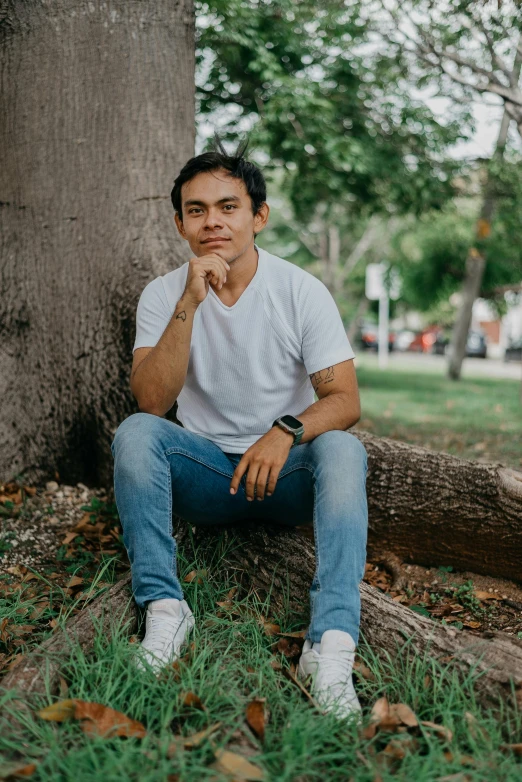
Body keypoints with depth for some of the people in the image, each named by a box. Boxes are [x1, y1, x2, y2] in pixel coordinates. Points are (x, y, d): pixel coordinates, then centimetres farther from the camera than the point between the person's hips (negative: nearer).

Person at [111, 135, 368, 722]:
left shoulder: (302, 292, -7)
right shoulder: (163, 294, -4)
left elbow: (344, 399, -12)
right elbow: (151, 402, -18)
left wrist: (286, 432, -33)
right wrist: (189, 303, -27)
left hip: (286, 475, -1)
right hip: (204, 473, 1)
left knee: (342, 449, -31)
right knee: (134, 433, -26)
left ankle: (330, 646, -38)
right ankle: (164, 609, -26)